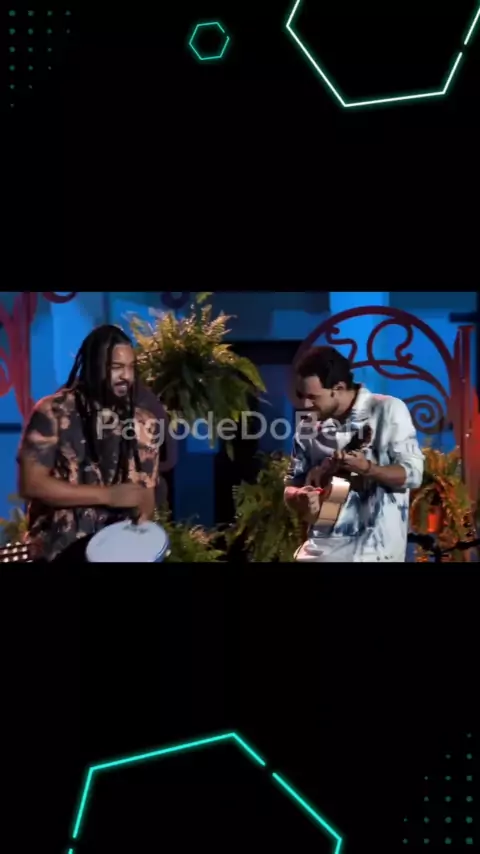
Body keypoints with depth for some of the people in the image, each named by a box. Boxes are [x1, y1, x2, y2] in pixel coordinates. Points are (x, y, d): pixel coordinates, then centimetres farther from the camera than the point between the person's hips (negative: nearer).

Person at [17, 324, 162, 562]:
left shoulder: (143, 423, 3)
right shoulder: (53, 412, -8)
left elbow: (146, 494, 4)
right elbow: (31, 484, -13)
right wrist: (108, 495, -16)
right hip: (60, 550, -3)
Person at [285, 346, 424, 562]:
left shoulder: (388, 410, -4)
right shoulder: (307, 428, 7)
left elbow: (413, 474, -7)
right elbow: (291, 487, 12)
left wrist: (366, 468, -24)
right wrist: (301, 499, -12)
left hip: (374, 548, -4)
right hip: (322, 546, 4)